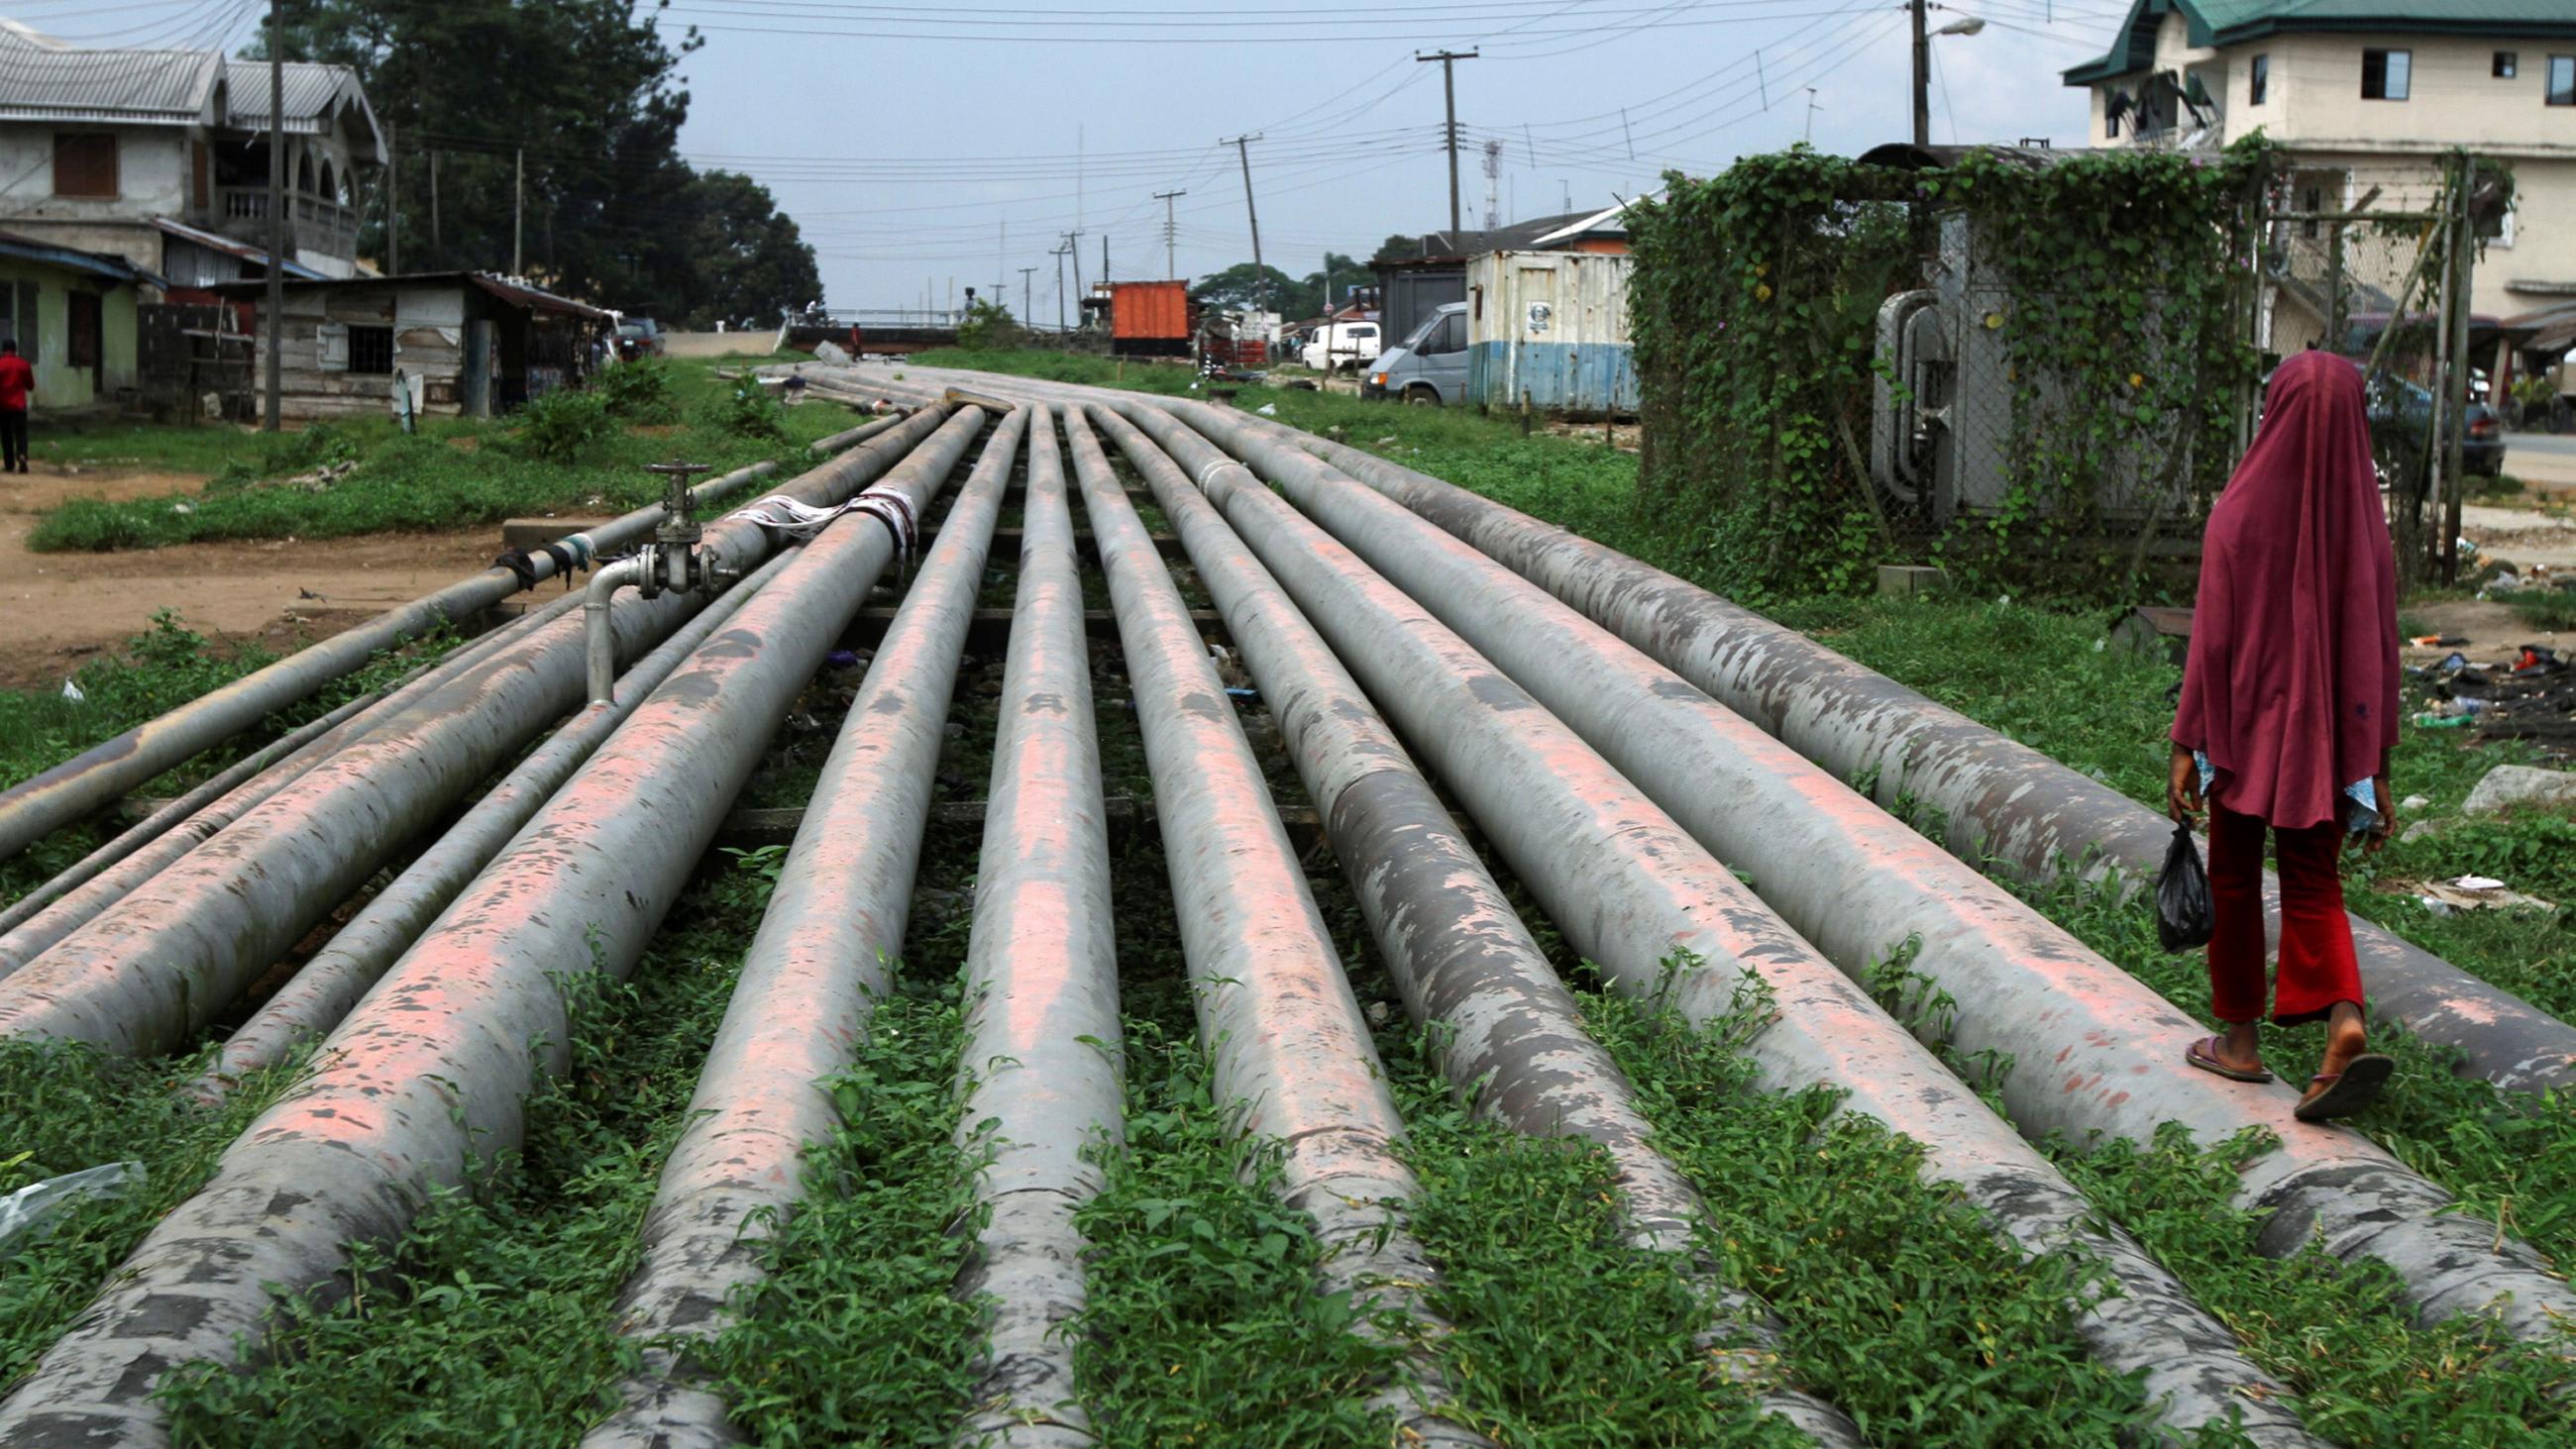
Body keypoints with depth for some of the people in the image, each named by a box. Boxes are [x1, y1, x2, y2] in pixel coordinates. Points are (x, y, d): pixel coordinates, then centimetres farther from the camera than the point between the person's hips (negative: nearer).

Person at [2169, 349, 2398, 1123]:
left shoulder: (2242, 510, -13)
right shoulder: (2367, 521, -2)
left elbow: (2212, 639, -13)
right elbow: (2380, 652, 0)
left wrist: (2187, 745, -7)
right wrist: (2376, 768, 6)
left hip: (2244, 724, -3)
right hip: (2326, 736, 3)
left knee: (2234, 878, 13)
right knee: (2312, 885, 10)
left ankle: (2240, 1040, 22)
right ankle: (2345, 1021, -14)